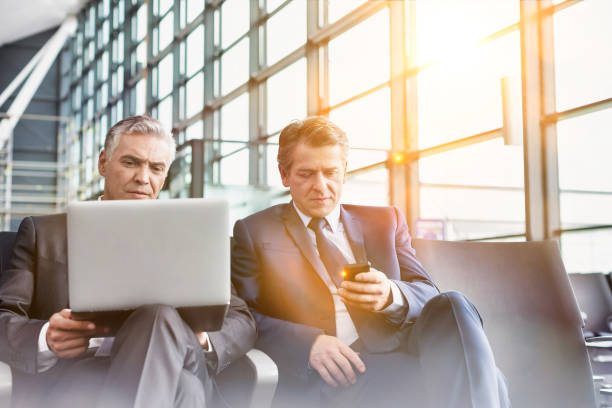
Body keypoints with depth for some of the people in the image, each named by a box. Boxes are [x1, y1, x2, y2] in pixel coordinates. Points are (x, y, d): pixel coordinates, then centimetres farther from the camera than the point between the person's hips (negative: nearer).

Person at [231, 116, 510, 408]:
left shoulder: (386, 222, 22)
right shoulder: (253, 232, 14)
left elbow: (427, 295, 13)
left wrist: (391, 296, -12)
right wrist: (308, 343, -17)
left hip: (396, 359, 5)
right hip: (322, 380, -5)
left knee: (452, 306, -28)